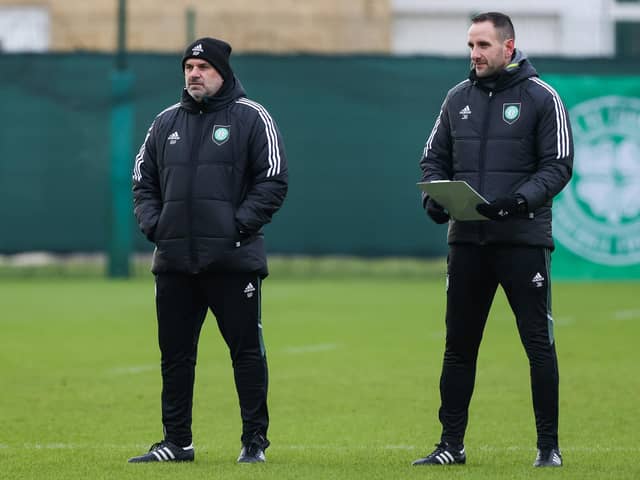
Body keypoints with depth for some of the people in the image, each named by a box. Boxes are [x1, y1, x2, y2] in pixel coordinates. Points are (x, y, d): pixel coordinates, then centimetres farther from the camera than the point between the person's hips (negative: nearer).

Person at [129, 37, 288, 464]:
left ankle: (255, 441, 6)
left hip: (234, 260, -5)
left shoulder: (251, 118, 1)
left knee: (247, 350, -1)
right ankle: (177, 442, 14)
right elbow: (144, 181, 20)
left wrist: (241, 224, -13)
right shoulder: (167, 121, 15)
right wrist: (152, 223, 3)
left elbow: (274, 181, -4)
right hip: (174, 260, 5)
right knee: (175, 353, 7)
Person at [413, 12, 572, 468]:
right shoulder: (458, 98, 12)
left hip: (524, 240, -4)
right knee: (458, 345, 7)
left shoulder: (541, 97, -2)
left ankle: (549, 446, 6)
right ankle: (452, 444, 15)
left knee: (539, 344, -2)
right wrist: (433, 197, -4)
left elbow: (558, 166, -7)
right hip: (467, 241, 5)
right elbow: (434, 158, 16)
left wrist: (518, 199, -22)